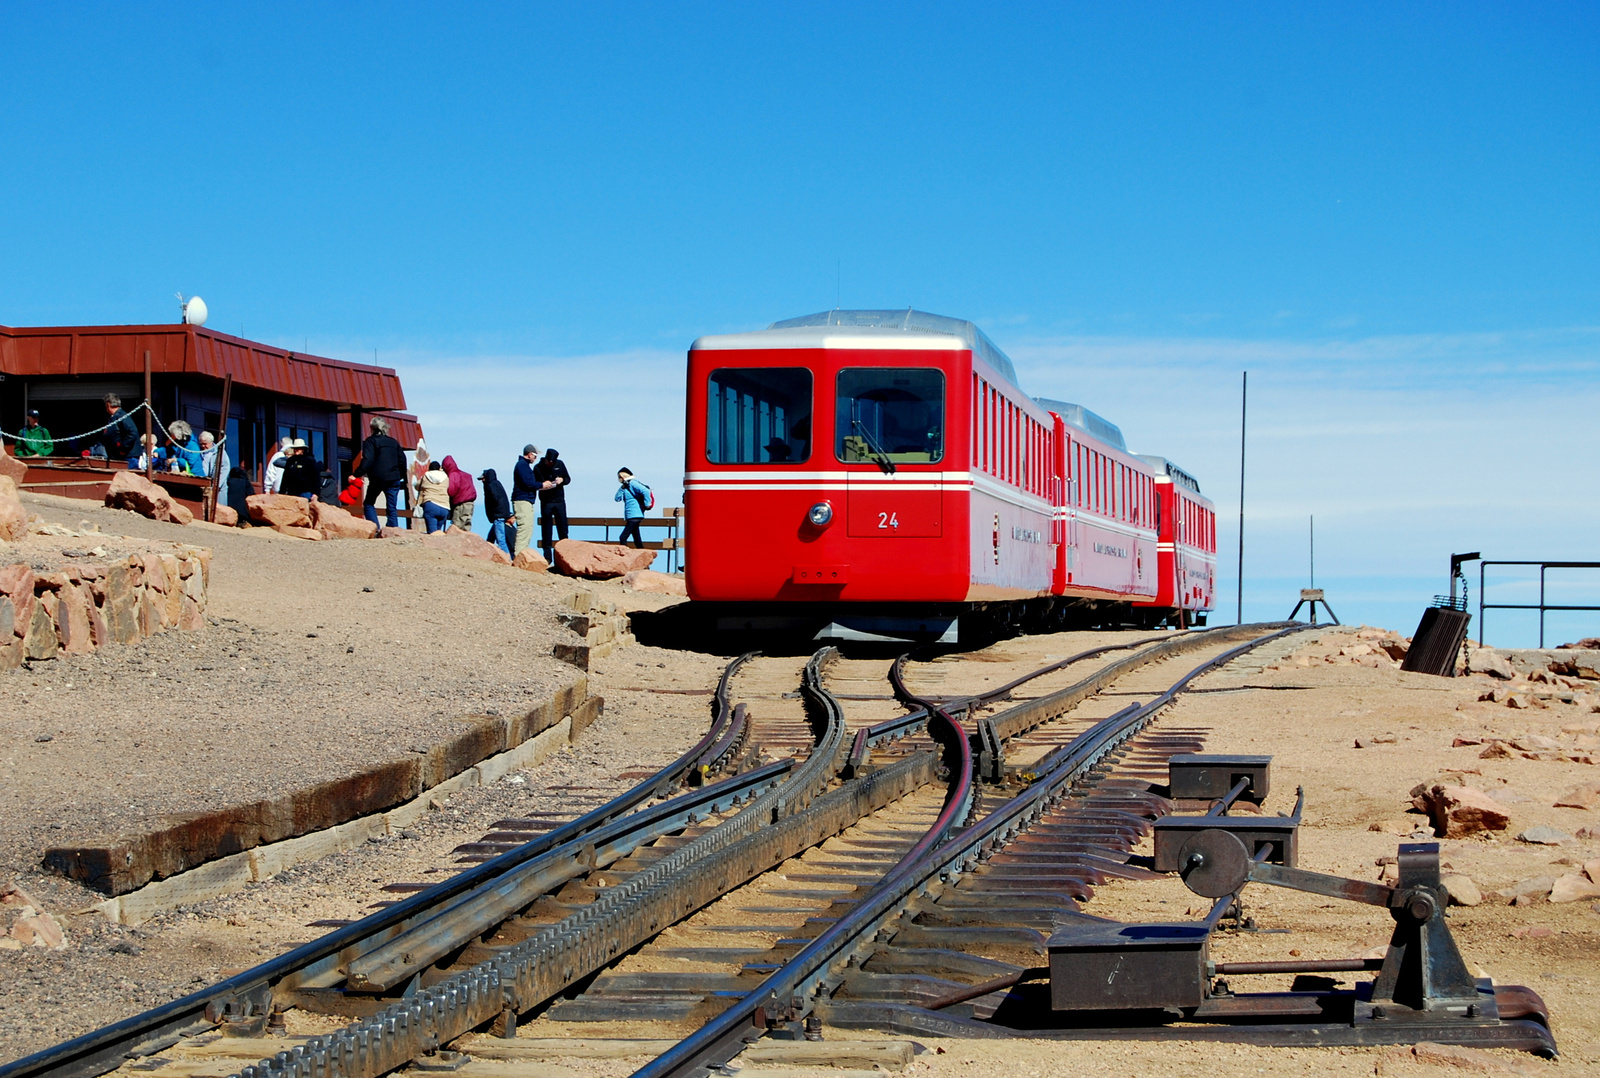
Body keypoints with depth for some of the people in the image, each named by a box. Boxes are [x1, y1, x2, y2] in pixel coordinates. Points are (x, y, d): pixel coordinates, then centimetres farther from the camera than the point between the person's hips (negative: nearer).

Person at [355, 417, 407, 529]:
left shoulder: (370, 441, 0)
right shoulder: (393, 442, 16)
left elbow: (367, 461, -13)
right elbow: (402, 460, 16)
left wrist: (358, 474, -14)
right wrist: (402, 477, 24)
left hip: (377, 478, -4)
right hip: (393, 479, 4)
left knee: (369, 504, 11)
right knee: (392, 508, 6)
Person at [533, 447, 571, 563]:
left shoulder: (560, 464, 4)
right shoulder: (538, 468, -3)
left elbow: (568, 479, 12)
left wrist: (562, 480, -10)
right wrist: (542, 485, -21)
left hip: (560, 501, 2)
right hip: (546, 502, -2)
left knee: (563, 528, 3)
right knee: (546, 529, 0)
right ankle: (547, 557, 3)